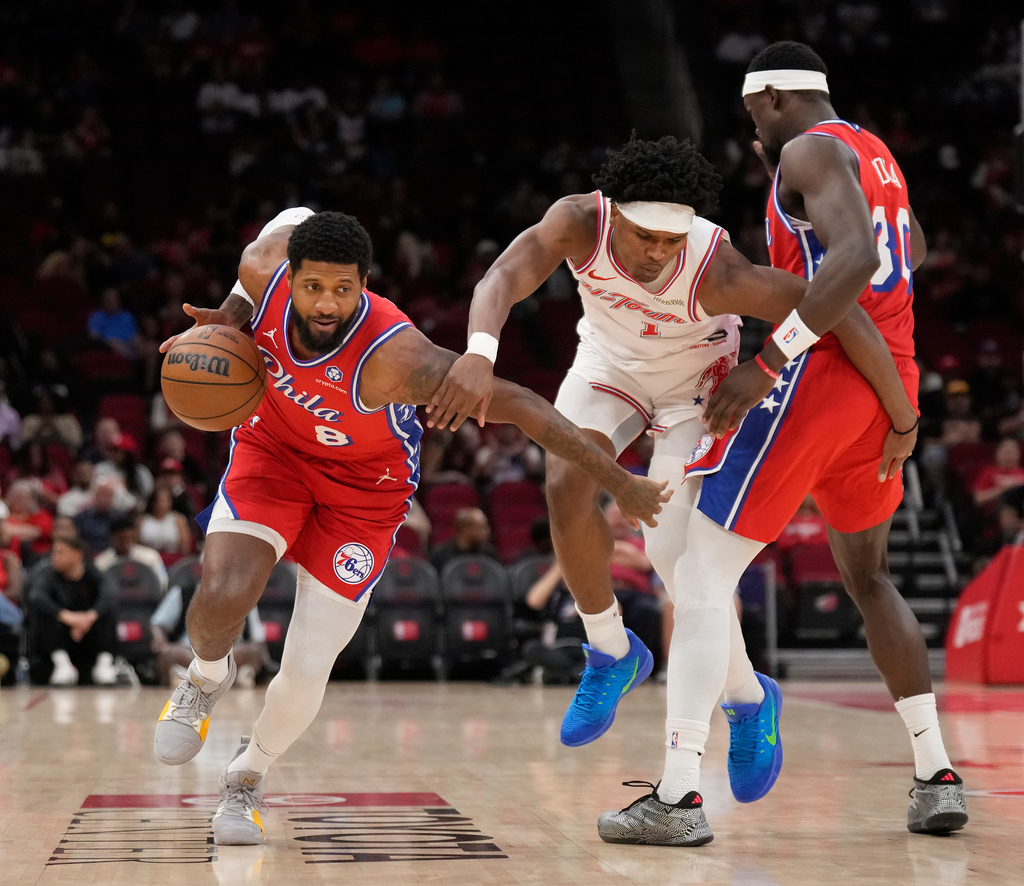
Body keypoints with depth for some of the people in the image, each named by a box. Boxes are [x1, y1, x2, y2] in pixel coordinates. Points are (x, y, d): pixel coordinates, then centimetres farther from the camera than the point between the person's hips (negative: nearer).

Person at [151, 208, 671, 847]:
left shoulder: (393, 357, -38)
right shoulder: (266, 268, -25)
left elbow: (517, 402, -35)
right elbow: (293, 219, 1)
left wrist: (618, 482, -35)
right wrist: (228, 318, -13)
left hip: (363, 488, -3)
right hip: (274, 449, 3)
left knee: (305, 674, -6)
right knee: (222, 596, -25)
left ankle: (247, 781, 27)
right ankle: (208, 677, 14)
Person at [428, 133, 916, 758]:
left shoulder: (717, 271, -38)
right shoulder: (580, 222, -32)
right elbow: (503, 279, -46)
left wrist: (902, 419, -31)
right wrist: (479, 355, -68)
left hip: (695, 383, -3)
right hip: (610, 361, 3)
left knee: (676, 552, -13)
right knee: (567, 484, -23)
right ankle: (612, 654, 1)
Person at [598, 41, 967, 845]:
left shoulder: (810, 150, -9)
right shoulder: (876, 155, 20)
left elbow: (853, 259, -27)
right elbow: (910, 254, 39)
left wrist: (768, 362, -29)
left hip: (818, 374, -9)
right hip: (888, 382, 9)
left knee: (703, 571, -6)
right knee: (868, 577, 24)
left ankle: (678, 797, -12)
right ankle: (938, 778, 21)